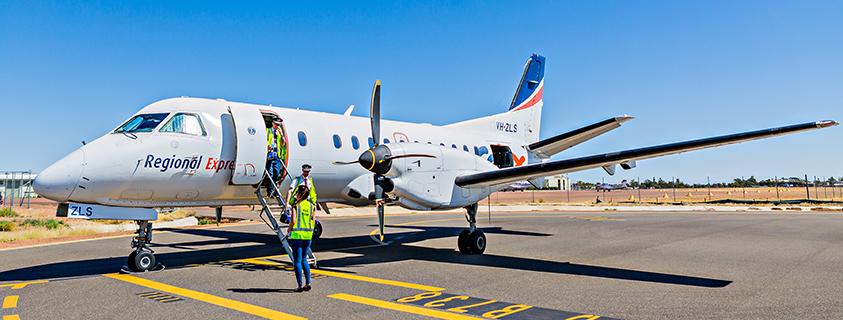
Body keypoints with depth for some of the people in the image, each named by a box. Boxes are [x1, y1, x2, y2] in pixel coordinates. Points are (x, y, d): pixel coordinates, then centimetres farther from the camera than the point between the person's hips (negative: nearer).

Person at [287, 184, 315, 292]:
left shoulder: (296, 205, -10)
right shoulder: (311, 205, 4)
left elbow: (293, 221, -16)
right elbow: (313, 221, 4)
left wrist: (288, 229, 2)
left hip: (297, 235, -5)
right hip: (308, 235, 5)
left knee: (297, 261, 4)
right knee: (304, 259, 18)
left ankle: (300, 286, 3)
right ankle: (308, 283, 12)